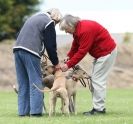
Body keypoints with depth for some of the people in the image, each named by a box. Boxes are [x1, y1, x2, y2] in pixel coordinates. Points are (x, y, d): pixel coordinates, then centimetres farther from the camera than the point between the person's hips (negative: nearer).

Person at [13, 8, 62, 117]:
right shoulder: (49, 23, 0)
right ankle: (35, 111, -8)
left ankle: (23, 111, 10)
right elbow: (51, 45, -2)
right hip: (30, 52, -8)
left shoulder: (35, 17, 25)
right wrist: (56, 63, 9)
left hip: (18, 48, 8)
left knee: (23, 83, 10)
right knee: (35, 82, -3)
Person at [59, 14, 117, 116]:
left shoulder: (85, 30, -27)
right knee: (96, 80, 11)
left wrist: (68, 65, -22)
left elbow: (82, 51, -26)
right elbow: (75, 45, 8)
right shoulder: (77, 29, 4)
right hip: (100, 53, 11)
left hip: (107, 52, -11)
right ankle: (98, 107, 13)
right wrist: (69, 56, -10)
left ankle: (99, 109, -10)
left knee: (98, 80, -11)